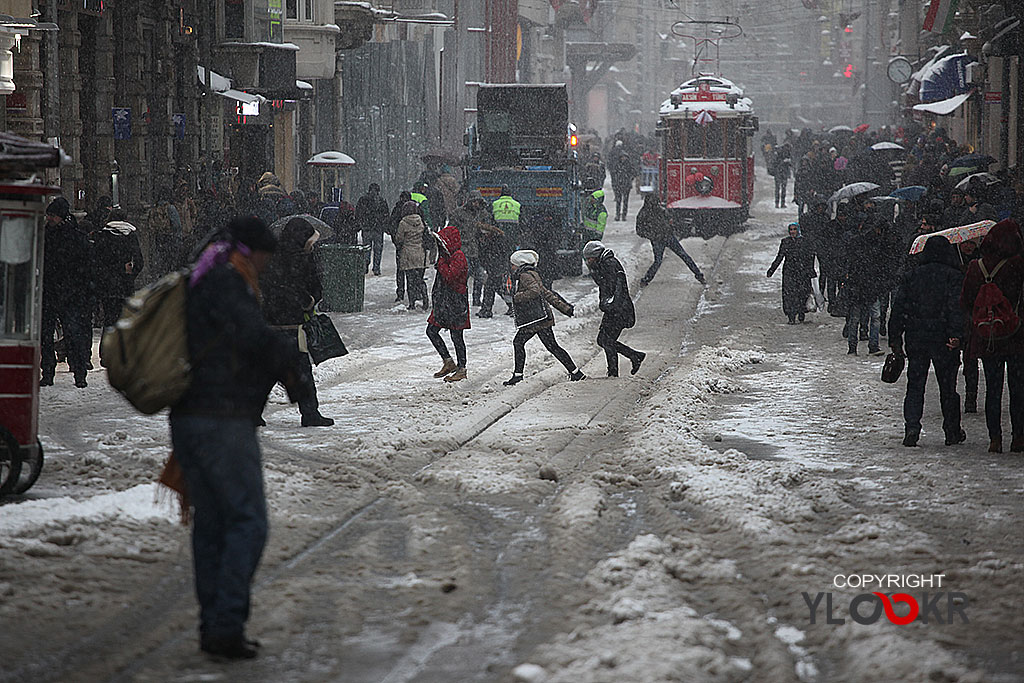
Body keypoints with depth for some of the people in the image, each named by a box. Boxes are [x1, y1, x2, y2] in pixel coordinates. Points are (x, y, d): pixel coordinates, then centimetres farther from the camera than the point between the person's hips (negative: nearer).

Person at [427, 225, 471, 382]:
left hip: (456, 303, -10)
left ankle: (461, 369, 9)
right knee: (431, 331, 8)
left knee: (456, 336, -1)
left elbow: (449, 277, -28)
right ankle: (448, 362, 18)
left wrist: (441, 262, -19)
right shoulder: (447, 256, 13)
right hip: (443, 301, 10)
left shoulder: (458, 257, -17)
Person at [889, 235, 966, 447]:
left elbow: (898, 307, 6)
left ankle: (911, 426, -12)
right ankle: (952, 432, 15)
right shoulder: (954, 276, -2)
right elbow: (957, 308, -15)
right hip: (943, 339, -2)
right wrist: (956, 335, -20)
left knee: (915, 385, 5)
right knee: (947, 387, 8)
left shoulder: (912, 276, 7)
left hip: (915, 337, 2)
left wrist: (895, 338, 9)